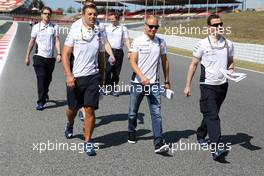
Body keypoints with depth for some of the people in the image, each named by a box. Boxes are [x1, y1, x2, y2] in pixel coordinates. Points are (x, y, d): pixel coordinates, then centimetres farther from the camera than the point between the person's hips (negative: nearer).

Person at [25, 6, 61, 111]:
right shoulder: (36, 27, 6)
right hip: (39, 56, -1)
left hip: (50, 57, 2)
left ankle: (44, 94, 40)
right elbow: (32, 42, 9)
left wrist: (59, 54, -15)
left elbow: (57, 41, -1)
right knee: (41, 78, -9)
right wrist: (27, 56, 7)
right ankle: (41, 102, -7)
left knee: (48, 78, 13)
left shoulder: (55, 27, 5)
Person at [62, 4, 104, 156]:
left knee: (90, 109, -5)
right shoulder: (75, 32, -2)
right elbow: (65, 55, -4)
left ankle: (88, 142, 7)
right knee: (73, 108, 12)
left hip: (93, 76, 1)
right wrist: (68, 75, -13)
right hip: (75, 77, -1)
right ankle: (70, 125, 46)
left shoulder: (99, 34, 8)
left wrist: (102, 77, 17)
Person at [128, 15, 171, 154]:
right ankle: (131, 133, 38)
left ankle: (159, 143, -12)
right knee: (133, 112, 13)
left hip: (154, 84, 1)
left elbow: (164, 62, 15)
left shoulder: (161, 42, 7)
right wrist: (142, 77, -25)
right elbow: (133, 61, -10)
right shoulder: (137, 41, -3)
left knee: (156, 113, -8)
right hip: (137, 82, -1)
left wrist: (167, 81, 15)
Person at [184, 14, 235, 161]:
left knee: (211, 114, 18)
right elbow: (194, 65, 0)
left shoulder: (228, 44, 5)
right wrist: (188, 86, 1)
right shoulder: (203, 44, -6)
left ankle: (201, 135, 41)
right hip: (208, 85, -5)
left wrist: (231, 70, -6)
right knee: (212, 116, -14)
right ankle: (216, 149, -19)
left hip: (222, 85, 5)